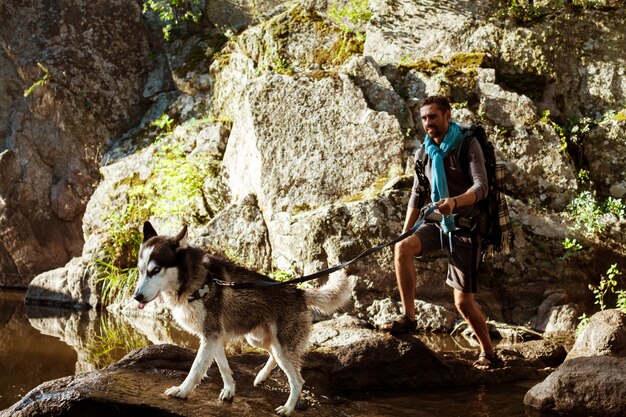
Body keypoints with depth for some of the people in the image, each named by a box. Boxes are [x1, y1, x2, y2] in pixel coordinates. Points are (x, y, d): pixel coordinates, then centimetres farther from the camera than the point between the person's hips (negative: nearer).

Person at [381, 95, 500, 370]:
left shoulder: (468, 145, -10)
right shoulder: (425, 152, 7)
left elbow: (481, 187, -23)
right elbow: (417, 195, 15)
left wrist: (455, 201, -42)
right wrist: (404, 233, 10)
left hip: (463, 226, -5)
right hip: (436, 223, 5)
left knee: (463, 302, -4)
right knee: (402, 248, -27)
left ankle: (488, 352, 18)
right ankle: (408, 317, -18)